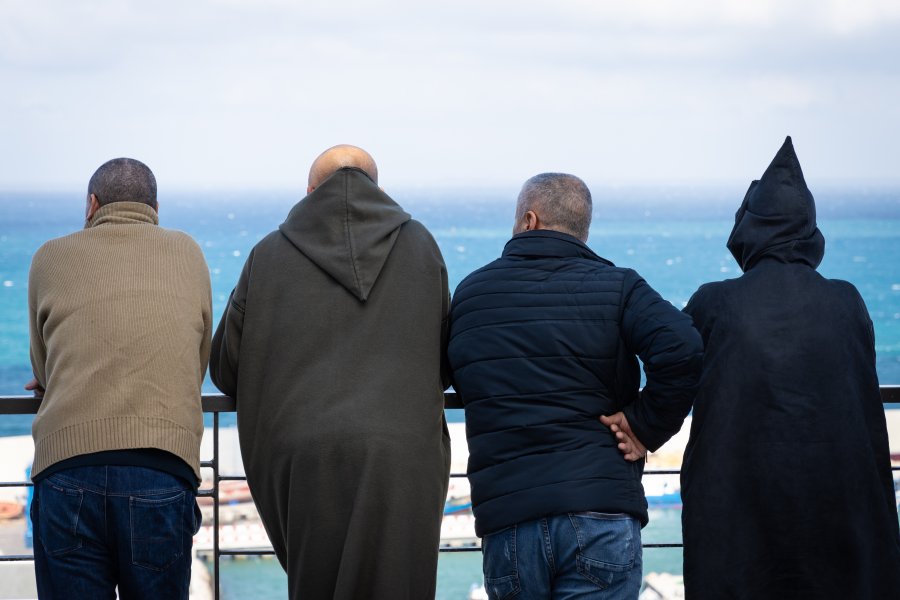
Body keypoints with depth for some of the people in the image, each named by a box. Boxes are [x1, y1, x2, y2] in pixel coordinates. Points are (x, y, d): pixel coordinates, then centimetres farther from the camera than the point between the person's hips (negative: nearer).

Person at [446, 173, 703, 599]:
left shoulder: (467, 294, 12)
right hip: (600, 513, -2)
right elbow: (682, 351, -15)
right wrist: (644, 427, -4)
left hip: (504, 520, 3)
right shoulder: (615, 287, 1)